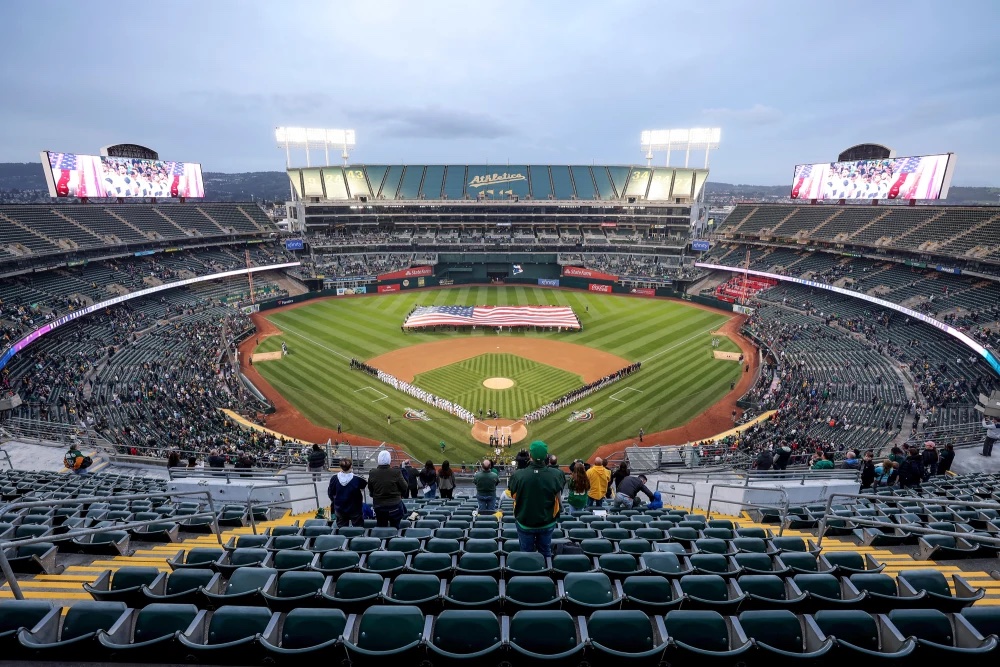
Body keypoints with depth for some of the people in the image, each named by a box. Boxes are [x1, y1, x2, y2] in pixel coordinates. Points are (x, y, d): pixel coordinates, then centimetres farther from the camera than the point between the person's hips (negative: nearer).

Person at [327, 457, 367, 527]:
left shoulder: (334, 478, -15)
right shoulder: (357, 479, -22)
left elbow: (330, 493, -2)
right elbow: (365, 483, -2)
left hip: (340, 509, 3)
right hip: (355, 509, -2)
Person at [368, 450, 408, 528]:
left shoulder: (372, 474, -10)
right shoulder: (396, 472, -18)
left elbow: (370, 490, 2)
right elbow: (404, 487, -8)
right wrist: (401, 495, 13)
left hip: (378, 505, 2)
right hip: (394, 504, -2)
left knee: (381, 528, 15)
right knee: (394, 527, 11)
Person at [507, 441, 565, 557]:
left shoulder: (518, 475, -24)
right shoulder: (556, 475, -22)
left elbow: (512, 495, -5)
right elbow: (558, 496, -4)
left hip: (524, 522, -1)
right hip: (547, 522, 1)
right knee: (545, 552, 21)